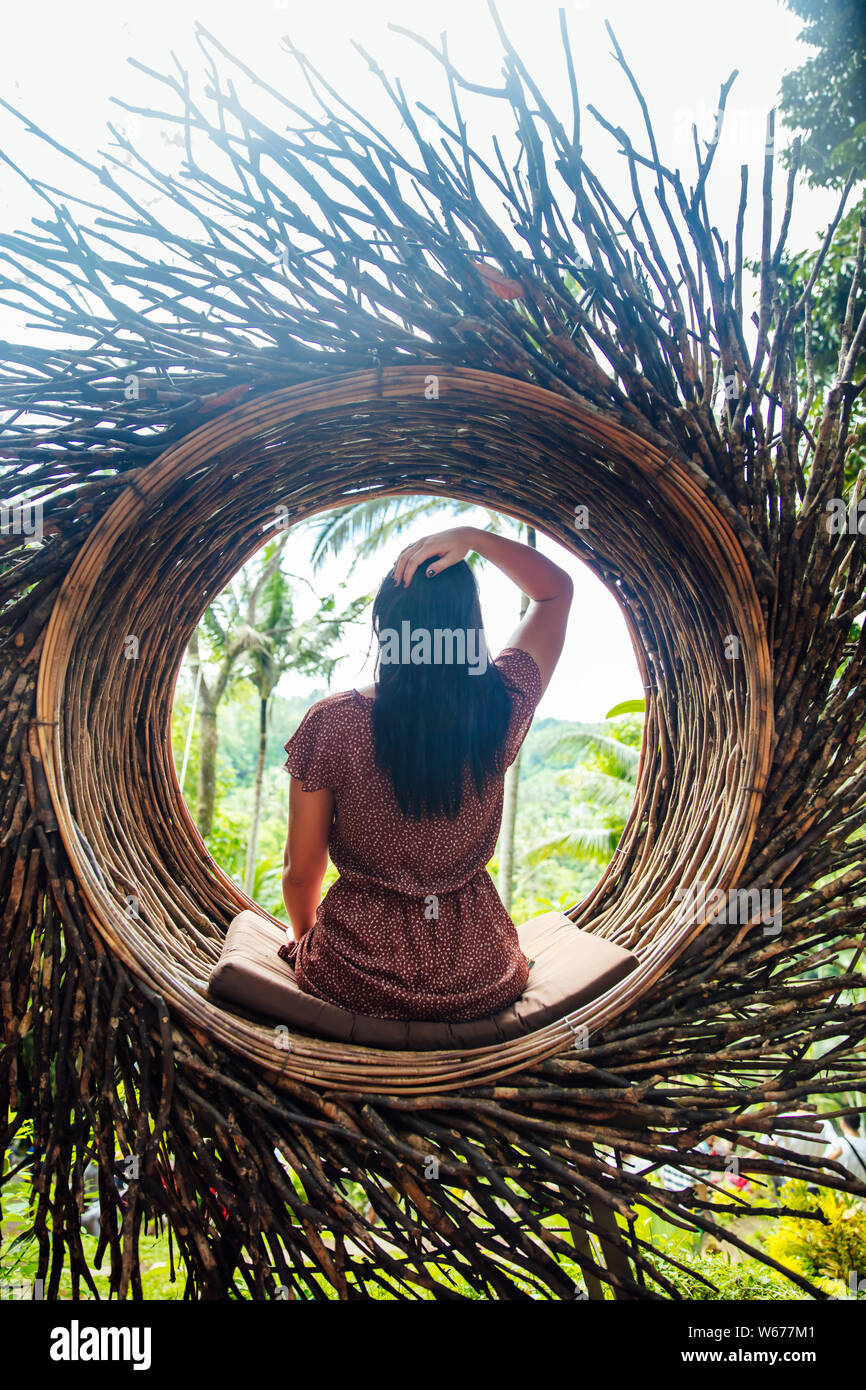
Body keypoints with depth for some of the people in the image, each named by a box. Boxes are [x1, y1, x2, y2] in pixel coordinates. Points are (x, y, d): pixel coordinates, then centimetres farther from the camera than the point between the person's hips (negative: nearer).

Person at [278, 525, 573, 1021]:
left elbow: (302, 870, -7)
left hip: (355, 978, -1)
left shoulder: (332, 723, -19)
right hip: (480, 977, 2)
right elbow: (558, 589, 3)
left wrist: (302, 932, 14)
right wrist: (472, 538, -10)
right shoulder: (502, 708, -15)